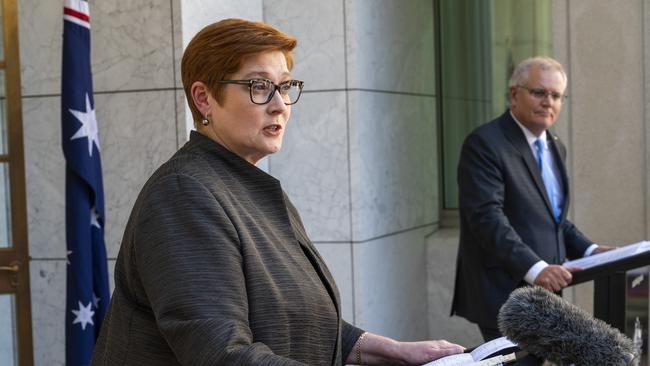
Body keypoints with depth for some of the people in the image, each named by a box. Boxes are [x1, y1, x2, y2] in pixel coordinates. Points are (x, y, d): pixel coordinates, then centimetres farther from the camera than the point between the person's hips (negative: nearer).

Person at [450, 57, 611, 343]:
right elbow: (487, 217, -21)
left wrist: (588, 251, 9)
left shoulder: (555, 148, 17)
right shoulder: (484, 144, -11)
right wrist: (535, 268, -29)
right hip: (504, 295, -8)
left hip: (545, 292, 8)